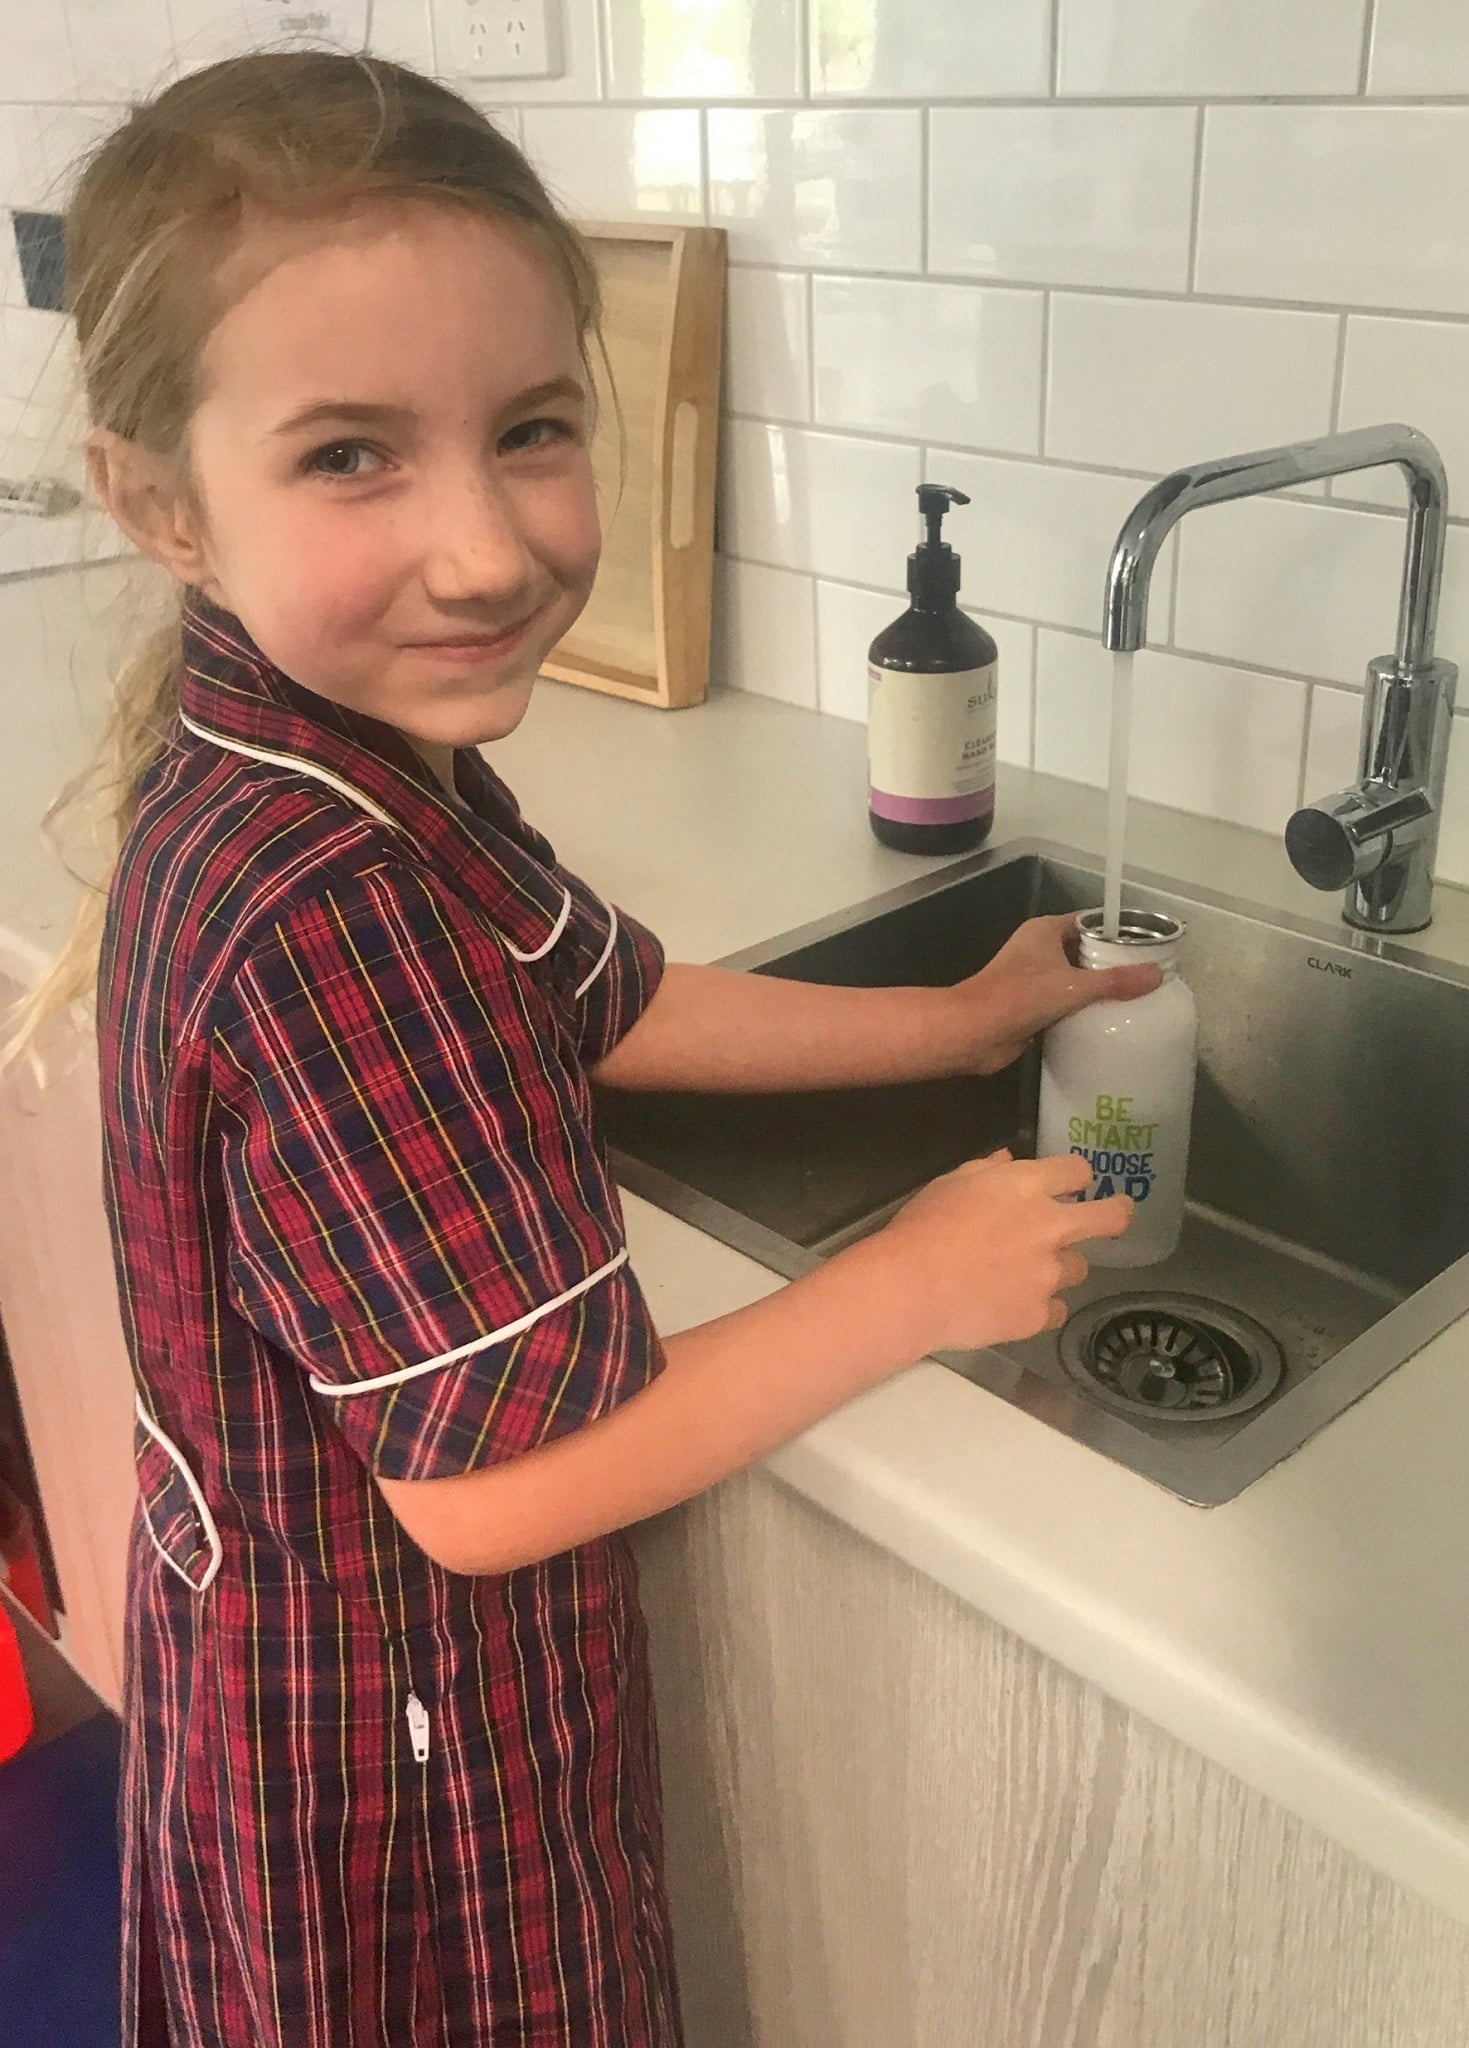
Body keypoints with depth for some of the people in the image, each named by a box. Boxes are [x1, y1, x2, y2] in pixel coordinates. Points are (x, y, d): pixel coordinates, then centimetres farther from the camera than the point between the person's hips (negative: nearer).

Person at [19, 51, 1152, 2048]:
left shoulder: (365, 765, -5)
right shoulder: (330, 906, -35)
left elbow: (615, 1006, 8)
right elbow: (488, 1483, -30)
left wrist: (964, 1022, 7)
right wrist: (914, 1286, -20)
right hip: (395, 1730, -8)